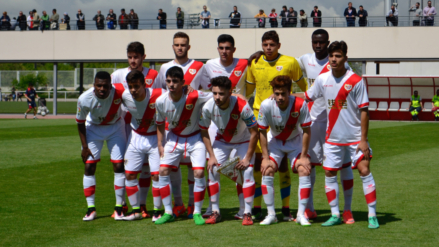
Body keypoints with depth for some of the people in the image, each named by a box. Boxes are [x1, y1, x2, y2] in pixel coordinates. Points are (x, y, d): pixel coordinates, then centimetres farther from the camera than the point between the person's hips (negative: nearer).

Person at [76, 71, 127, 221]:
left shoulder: (119, 92, -31)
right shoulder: (84, 99, -28)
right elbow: (80, 122, -10)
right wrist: (84, 146, -9)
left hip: (115, 128, 0)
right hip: (93, 129, 0)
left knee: (119, 166, -5)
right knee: (89, 167, -4)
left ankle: (119, 207, 6)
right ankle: (91, 208, 6)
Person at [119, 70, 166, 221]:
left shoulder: (158, 95, -26)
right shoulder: (125, 96, -15)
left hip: (156, 137, -3)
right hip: (136, 138, 4)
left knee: (157, 175, -9)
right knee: (130, 174, 2)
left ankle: (157, 211, 6)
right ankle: (136, 210, 15)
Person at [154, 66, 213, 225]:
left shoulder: (195, 96, -26)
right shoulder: (161, 101, -14)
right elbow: (160, 123, 3)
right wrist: (160, 145, 1)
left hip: (195, 138, -3)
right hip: (174, 138, 3)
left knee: (199, 172, -17)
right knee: (163, 170, -8)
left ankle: (197, 213, 0)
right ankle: (168, 212, 4)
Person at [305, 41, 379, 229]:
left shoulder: (356, 81, -10)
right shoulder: (322, 79, 1)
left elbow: (364, 111, -9)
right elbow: (307, 97, 17)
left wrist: (363, 140, -13)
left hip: (355, 137, -4)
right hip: (332, 137, 4)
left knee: (364, 171, -9)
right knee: (329, 174, 4)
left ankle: (372, 215, -2)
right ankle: (335, 215, 16)